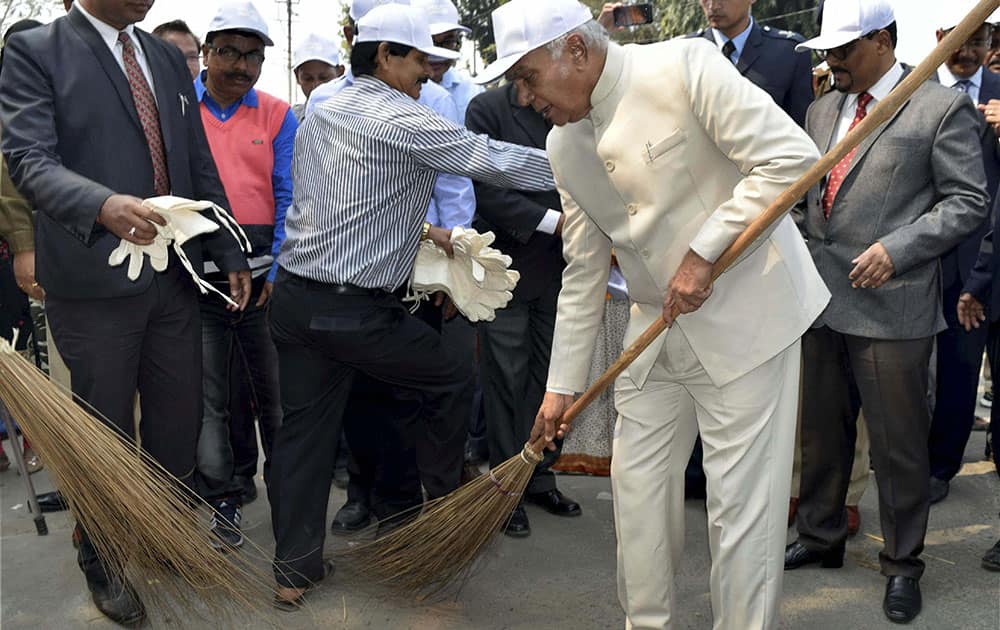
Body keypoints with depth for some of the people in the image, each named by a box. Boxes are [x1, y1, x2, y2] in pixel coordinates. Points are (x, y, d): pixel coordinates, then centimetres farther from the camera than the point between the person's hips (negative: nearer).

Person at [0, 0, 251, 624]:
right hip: (94, 282, -5)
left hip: (176, 275, 5)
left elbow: (200, 166, 14)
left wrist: (230, 255, 11)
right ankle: (104, 561, 30)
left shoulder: (168, 57, 13)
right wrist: (103, 205, -36)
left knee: (180, 420, 12)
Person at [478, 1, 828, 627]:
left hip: (745, 314, -6)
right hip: (657, 330, 7)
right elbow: (583, 274, 10)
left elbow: (791, 156, -19)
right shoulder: (564, 146, 5)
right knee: (638, 486, 13)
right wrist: (563, 385, 10)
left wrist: (704, 252, -21)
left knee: (742, 502, -1)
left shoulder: (685, 66, -15)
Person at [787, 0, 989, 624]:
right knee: (822, 431, 18)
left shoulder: (944, 107, -5)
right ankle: (821, 538, 35)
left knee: (898, 443, 4)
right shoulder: (823, 109, 13)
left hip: (891, 305, -6)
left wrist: (896, 249, -18)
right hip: (824, 298, 6)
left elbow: (968, 201, -8)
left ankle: (903, 565, 22)